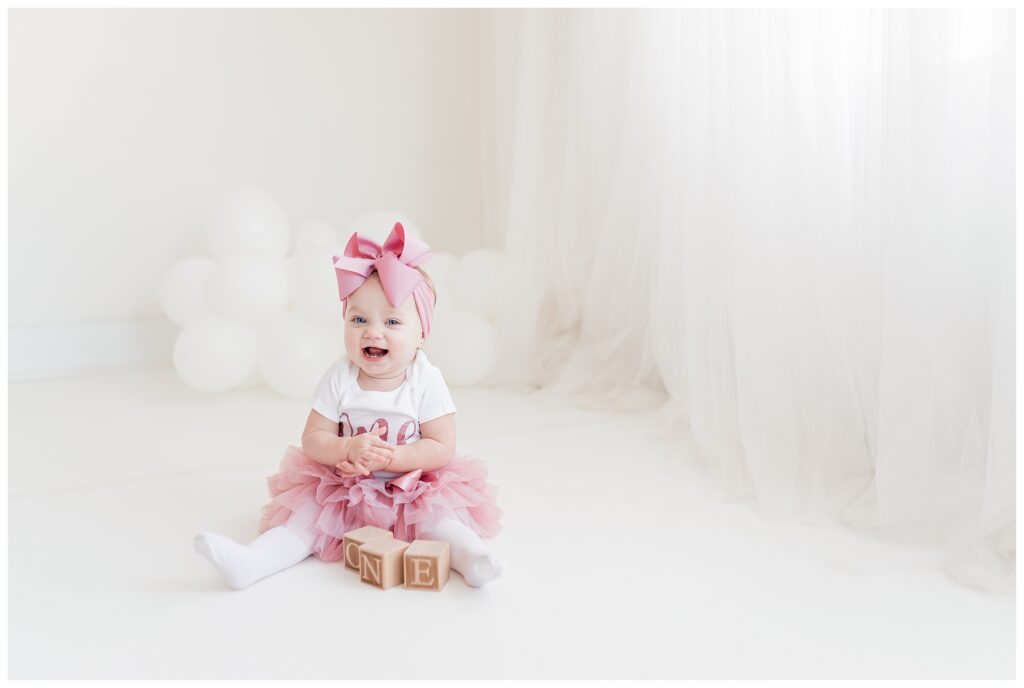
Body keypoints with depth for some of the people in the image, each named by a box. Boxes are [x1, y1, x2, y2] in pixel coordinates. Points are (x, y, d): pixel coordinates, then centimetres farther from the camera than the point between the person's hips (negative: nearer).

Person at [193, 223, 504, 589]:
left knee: (438, 515, -27)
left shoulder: (426, 381, -12)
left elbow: (442, 449, -14)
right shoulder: (339, 379, -8)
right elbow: (313, 439, -7)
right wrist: (348, 449, -28)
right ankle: (247, 563, -28)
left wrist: (389, 457, -28)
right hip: (343, 490, 1)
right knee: (305, 516, -16)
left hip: (414, 488, -1)